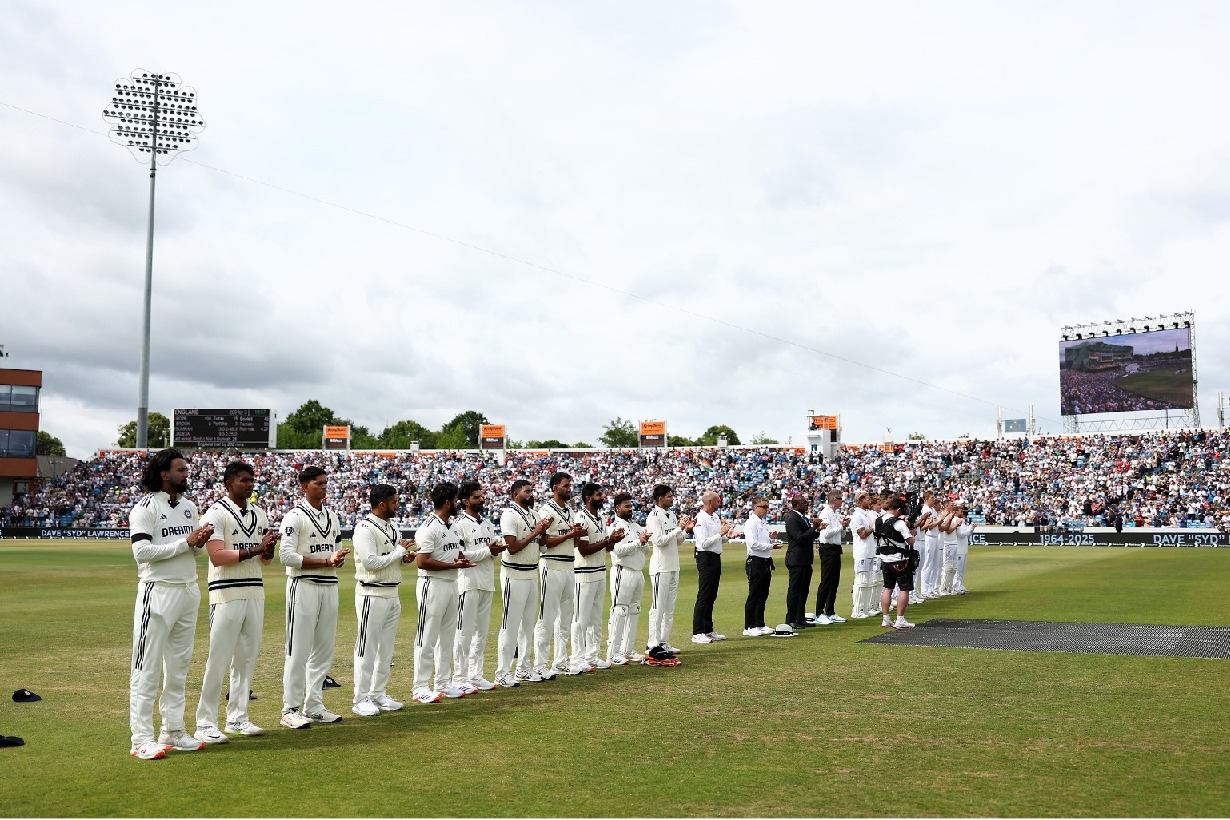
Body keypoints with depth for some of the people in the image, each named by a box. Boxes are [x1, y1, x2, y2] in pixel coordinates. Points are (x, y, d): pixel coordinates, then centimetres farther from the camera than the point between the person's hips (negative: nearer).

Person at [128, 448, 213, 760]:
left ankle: (173, 732, 20)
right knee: (147, 668, -4)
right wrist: (185, 542, -18)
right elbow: (142, 551, -18)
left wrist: (201, 541, -3)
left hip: (189, 591, 8)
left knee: (179, 666, 12)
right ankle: (142, 739, 0)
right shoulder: (146, 507, -9)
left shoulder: (189, 507, 13)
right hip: (158, 591, -8)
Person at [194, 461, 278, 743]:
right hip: (226, 594, -6)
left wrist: (269, 548, -7)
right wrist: (254, 550, -19)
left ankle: (238, 717, 18)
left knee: (248, 657, 9)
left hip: (255, 592, 7)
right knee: (219, 659, -6)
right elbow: (217, 557, -15)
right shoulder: (216, 514, -5)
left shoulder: (259, 514, 14)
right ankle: (205, 723, 0)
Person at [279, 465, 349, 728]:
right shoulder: (295, 517, -7)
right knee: (298, 650, -5)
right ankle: (290, 710, 1)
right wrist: (326, 561, -16)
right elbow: (286, 556, -16)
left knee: (324, 649, 9)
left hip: (329, 586, 7)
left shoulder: (332, 517, 15)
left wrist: (339, 558, -8)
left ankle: (313, 706, 18)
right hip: (303, 586, -7)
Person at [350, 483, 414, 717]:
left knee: (386, 648, 13)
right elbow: (371, 562, -23)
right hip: (372, 596, -9)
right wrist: (400, 551, -16)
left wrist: (405, 558, 1)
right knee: (367, 648, -2)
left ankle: (378, 694, 22)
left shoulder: (392, 526, 13)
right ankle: (361, 700, 5)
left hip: (392, 594, 9)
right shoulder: (365, 528, -15)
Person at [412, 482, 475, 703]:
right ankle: (421, 688, 2)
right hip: (433, 585, -9)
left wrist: (463, 559, 0)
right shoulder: (429, 528, -16)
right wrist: (454, 565, -20)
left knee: (447, 637, 14)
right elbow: (422, 561, -21)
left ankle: (443, 683, 23)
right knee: (427, 639, -4)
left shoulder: (453, 525, 13)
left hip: (451, 584, 9)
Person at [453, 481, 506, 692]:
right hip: (468, 583, -8)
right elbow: (459, 555, -17)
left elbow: (496, 545, 18)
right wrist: (487, 551, -16)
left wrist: (497, 548, -6)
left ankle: (476, 675, 20)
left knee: (482, 631, 12)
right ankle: (459, 678, 1)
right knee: (465, 631, -4)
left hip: (487, 583, 8)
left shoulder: (487, 523, 15)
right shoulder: (460, 524, -10)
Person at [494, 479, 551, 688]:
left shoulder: (532, 513, 14)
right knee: (510, 625, -5)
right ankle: (502, 673, 0)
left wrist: (543, 530, 0)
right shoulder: (510, 515, -13)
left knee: (527, 623, 13)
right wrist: (535, 533, -17)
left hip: (532, 574, 9)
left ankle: (524, 668, 22)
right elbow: (512, 547, -19)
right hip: (514, 575, -8)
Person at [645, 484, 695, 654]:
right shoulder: (654, 517, -11)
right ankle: (653, 644, -1)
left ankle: (664, 642, 17)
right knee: (658, 607, -5)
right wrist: (679, 528, -19)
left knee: (670, 607, 11)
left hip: (673, 566, 9)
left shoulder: (672, 516, 14)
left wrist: (686, 530, 2)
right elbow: (659, 541, -20)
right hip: (660, 567, -9)